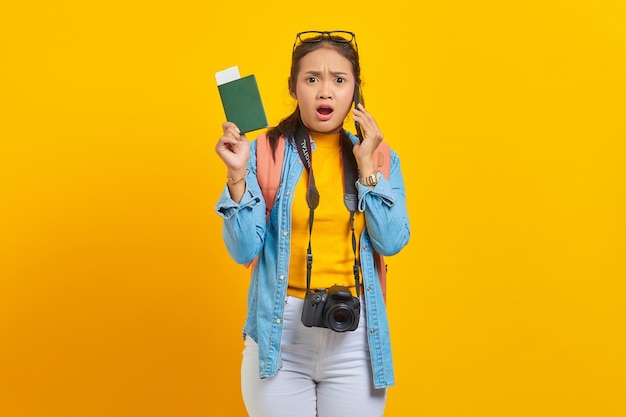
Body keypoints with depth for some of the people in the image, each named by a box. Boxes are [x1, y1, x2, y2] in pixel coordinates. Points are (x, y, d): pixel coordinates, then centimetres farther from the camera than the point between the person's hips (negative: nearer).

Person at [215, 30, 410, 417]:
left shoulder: (379, 158, 6)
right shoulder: (263, 153, -2)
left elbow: (391, 242, -5)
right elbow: (245, 250, -6)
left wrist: (366, 166, -10)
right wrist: (237, 175, -18)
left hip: (355, 335, 2)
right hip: (280, 333, -2)